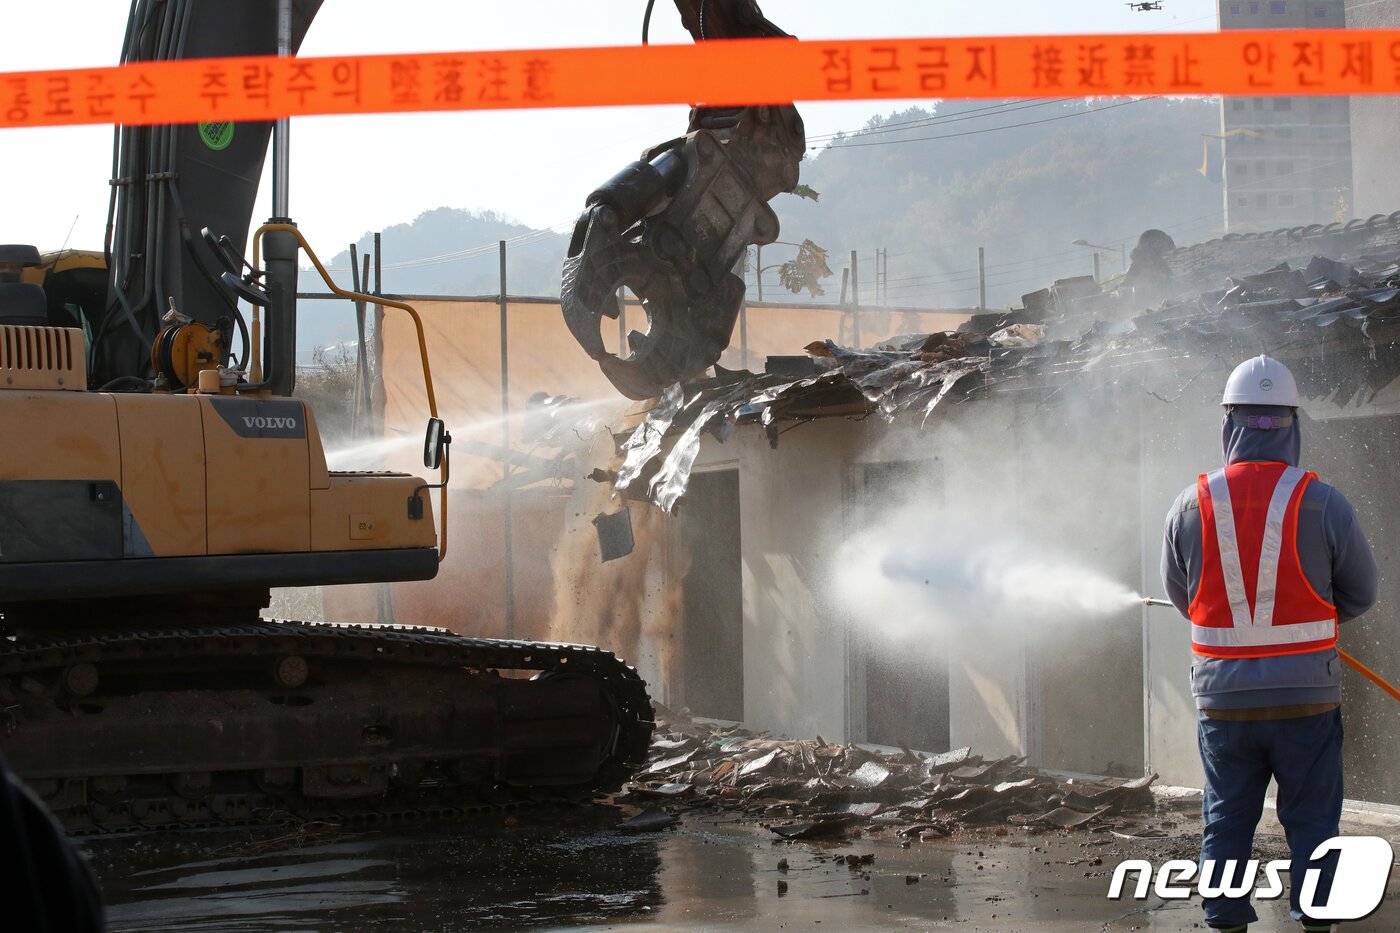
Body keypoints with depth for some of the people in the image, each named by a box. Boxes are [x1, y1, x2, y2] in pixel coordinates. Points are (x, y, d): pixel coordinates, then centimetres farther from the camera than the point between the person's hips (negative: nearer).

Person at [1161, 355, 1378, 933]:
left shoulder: (1191, 506, -4)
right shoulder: (1322, 504, -10)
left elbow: (1179, 594, 9)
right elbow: (1361, 593, 2)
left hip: (1222, 695, 2)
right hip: (1306, 696, -2)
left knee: (1227, 822, 12)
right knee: (1311, 820, 8)